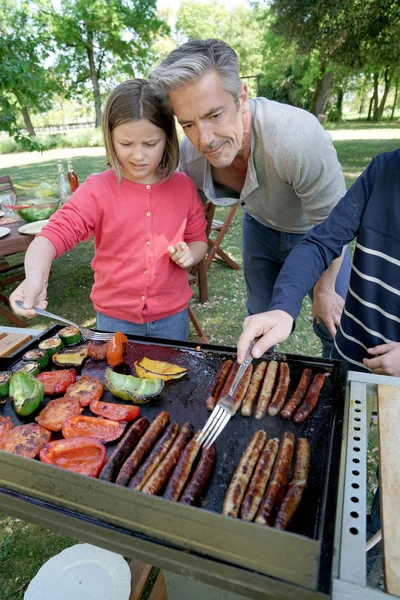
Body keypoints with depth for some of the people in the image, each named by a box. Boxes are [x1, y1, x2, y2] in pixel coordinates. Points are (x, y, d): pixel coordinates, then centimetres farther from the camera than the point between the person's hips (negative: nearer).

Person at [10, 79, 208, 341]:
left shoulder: (184, 186, -4)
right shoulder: (97, 190, -11)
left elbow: (199, 239, 7)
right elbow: (56, 233, -20)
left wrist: (190, 254, -16)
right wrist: (36, 276, -39)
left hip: (172, 317, 2)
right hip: (115, 319, -1)